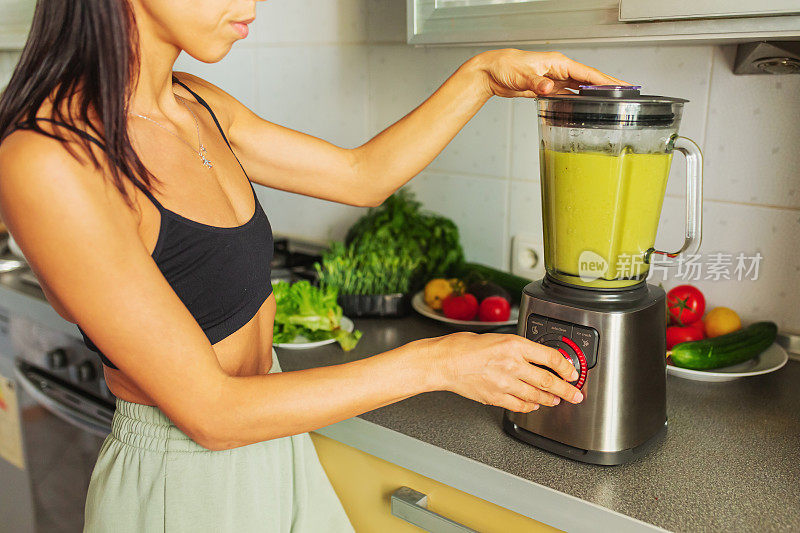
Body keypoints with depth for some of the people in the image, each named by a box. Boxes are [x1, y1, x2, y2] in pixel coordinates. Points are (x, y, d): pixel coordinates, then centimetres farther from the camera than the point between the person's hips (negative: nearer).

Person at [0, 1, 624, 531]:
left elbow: (363, 175, 7)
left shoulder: (197, 106, -2)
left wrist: (484, 75, 0)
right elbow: (210, 413, -25)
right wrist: (433, 363, -22)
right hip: (186, 483, -7)